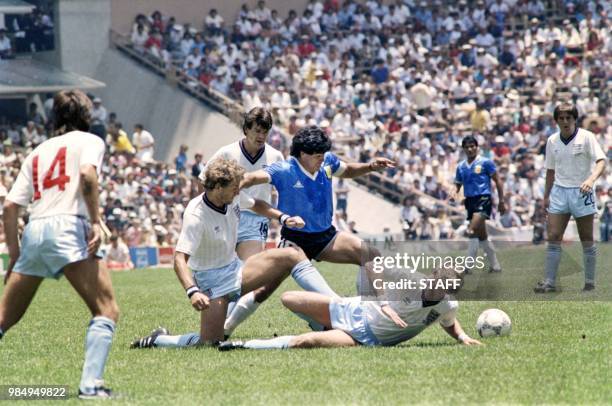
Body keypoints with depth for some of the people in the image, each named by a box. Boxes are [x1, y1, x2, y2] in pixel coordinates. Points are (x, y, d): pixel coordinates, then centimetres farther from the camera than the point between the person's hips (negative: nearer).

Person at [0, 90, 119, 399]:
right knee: (106, 309, -8)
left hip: (33, 232, 6)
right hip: (67, 226, -6)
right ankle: (90, 384, -23)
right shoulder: (89, 141, 13)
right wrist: (95, 222, -10)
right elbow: (87, 175, -11)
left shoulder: (38, 152, 27)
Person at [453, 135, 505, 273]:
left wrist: (501, 201, -1)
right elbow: (458, 184, 19)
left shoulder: (485, 162, -1)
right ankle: (495, 265, 20)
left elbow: (497, 181, 2)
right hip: (470, 201, 7)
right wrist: (454, 193, -5)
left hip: (483, 198, -7)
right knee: (482, 236, 11)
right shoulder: (461, 167, 13)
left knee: (472, 230, -24)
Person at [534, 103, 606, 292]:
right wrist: (546, 195, 14)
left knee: (587, 240, 3)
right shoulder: (552, 141, 5)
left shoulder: (586, 137, -9)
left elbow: (601, 161, -19)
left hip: (581, 192, -4)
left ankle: (590, 282, 11)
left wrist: (591, 179, -36)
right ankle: (549, 282, -1)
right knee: (553, 237, -4)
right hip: (559, 192, 4)